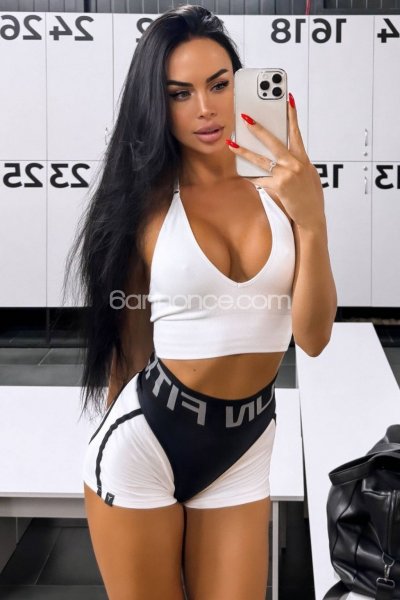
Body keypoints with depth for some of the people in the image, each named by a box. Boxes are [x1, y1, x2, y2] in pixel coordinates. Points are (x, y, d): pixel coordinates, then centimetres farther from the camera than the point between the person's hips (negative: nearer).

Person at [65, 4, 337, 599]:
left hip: (244, 445, 2)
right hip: (144, 439, -1)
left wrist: (311, 220, -22)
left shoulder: (280, 185, -3)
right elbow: (130, 340, 4)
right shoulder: (147, 200, -7)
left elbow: (313, 337, -10)